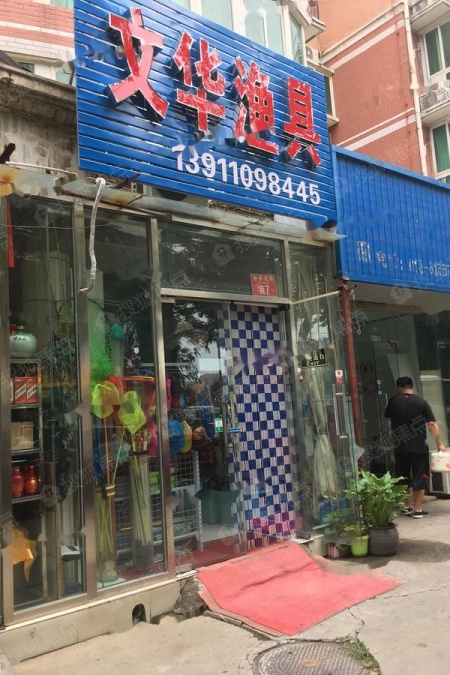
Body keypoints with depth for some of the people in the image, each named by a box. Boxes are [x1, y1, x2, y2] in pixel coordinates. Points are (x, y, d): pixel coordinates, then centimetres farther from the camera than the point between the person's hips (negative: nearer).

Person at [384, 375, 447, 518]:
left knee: (404, 478, 15)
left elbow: (388, 417, 19)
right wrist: (439, 443, 0)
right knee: (419, 478, 6)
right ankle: (417, 510, 7)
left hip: (401, 448, 2)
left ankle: (408, 507, 24)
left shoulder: (393, 402, 0)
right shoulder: (421, 402, -7)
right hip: (419, 447, -2)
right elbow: (432, 424, -8)